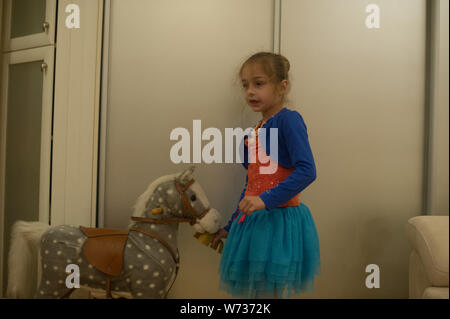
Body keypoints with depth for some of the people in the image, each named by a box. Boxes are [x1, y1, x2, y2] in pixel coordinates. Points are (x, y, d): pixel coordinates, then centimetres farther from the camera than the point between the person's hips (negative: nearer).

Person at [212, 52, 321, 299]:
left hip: (279, 223, -8)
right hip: (253, 223, 8)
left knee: (271, 292, -2)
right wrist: (231, 226, 23)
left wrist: (267, 200, -28)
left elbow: (306, 171, -20)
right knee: (251, 293, 13)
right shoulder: (254, 132, 14)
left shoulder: (289, 120, -9)